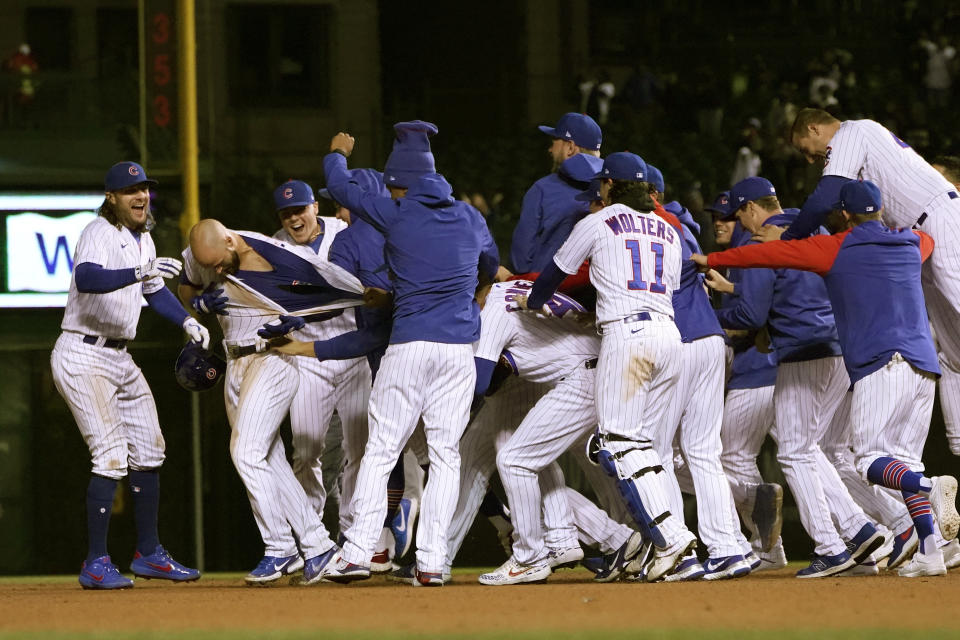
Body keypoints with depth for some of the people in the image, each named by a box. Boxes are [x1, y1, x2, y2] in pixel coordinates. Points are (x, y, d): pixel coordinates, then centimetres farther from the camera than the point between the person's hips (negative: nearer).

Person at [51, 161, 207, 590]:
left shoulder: (142, 238, 10)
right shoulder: (100, 233, -17)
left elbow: (154, 290, 25)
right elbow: (86, 279, -38)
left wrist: (187, 321, 9)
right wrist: (140, 271, -51)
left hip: (119, 359, 9)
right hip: (82, 357, -9)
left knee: (148, 452, 14)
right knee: (111, 455, -17)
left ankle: (148, 554, 25)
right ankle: (96, 564, -12)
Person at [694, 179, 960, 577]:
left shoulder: (836, 249, 5)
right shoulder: (912, 244, 20)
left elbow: (769, 254, 9)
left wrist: (709, 260, 19)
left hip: (881, 365, -6)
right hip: (925, 366, 6)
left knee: (871, 459, -6)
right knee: (903, 461, 10)